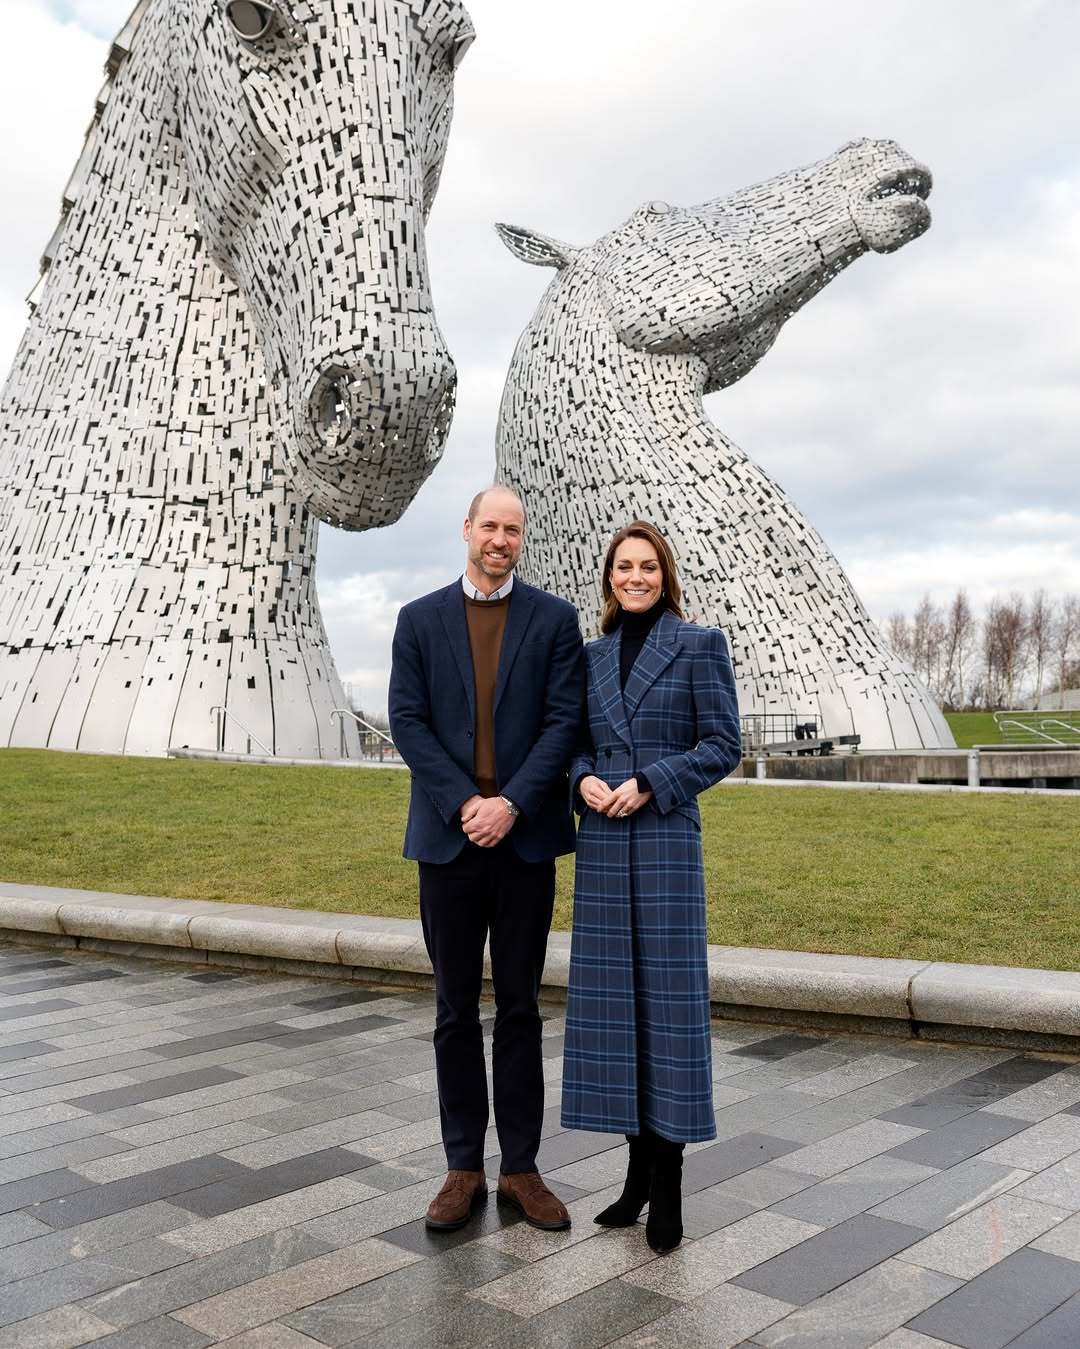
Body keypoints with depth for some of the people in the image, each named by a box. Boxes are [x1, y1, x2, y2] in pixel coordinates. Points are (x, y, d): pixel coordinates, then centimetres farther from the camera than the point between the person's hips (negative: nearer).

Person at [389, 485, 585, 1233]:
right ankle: (464, 1169, 19)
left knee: (520, 1006, 8)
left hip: (526, 835, -1)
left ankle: (521, 1167, 19)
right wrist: (464, 804, -12)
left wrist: (511, 803, -14)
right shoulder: (420, 620, 6)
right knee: (456, 1010, 8)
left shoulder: (555, 618, 4)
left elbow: (565, 720, -4)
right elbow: (408, 722, -1)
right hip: (449, 835, 1)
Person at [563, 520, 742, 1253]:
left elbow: (724, 746, -4)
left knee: (668, 994, -2)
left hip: (666, 840, -4)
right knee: (614, 995, 7)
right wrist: (584, 779, -7)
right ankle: (640, 1168, 20)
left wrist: (650, 784, -15)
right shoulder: (593, 655, 13)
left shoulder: (700, 644, -1)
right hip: (601, 844, 5)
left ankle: (667, 1182, 10)